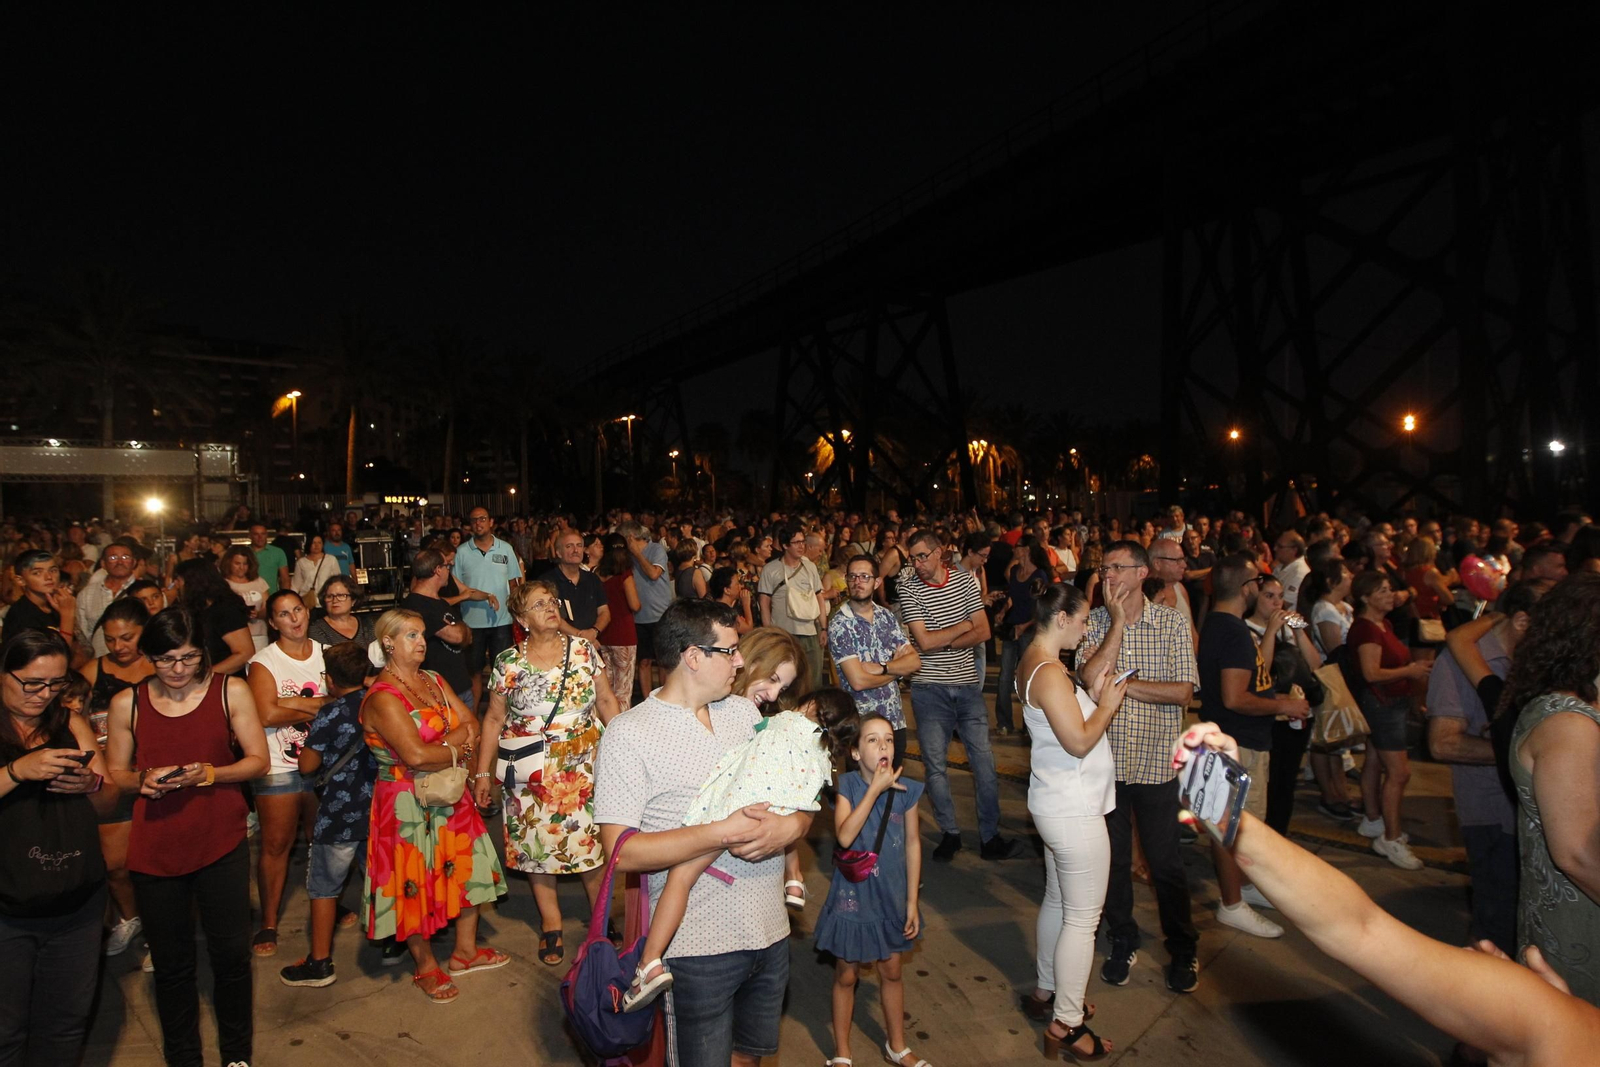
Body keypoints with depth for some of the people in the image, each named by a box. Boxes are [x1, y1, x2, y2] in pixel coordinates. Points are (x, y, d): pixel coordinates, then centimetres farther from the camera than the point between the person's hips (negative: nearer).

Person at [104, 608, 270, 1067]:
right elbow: (115, 773, 6)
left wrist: (208, 773, -18)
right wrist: (144, 780, -15)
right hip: (154, 848, 1)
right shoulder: (127, 703, -2)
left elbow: (258, 761, -2)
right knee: (171, 963, 13)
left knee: (231, 954, 8)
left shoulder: (231, 691, -4)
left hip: (221, 843, -1)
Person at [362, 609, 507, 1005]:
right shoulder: (383, 697, -18)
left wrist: (443, 744, -18)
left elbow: (471, 724, 1)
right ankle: (426, 967, 25)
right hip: (408, 803, -8)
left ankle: (466, 950, 33)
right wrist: (457, 751, -12)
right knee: (416, 879, 5)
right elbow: (415, 755, -28)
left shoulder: (433, 680, 7)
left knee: (468, 868, 15)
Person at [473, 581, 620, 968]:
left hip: (585, 765, 1)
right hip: (531, 772, 0)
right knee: (536, 843, 7)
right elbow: (494, 719, 3)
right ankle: (551, 925, 26)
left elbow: (607, 701, 4)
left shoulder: (583, 649, -1)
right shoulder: (508, 663, -3)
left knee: (593, 838, 5)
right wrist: (483, 772, 2)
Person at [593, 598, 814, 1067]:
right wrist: (722, 834, -24)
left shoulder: (746, 712, 6)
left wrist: (791, 826, -16)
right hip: (698, 946, -5)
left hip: (771, 933, 6)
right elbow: (621, 851, -18)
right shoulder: (630, 734, -12)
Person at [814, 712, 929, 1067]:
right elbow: (844, 836, -30)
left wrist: (912, 902, 1)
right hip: (853, 895, -2)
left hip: (892, 896, 3)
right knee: (846, 975, 14)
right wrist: (875, 789, -30)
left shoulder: (906, 790, -9)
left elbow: (913, 844, -1)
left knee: (892, 971, 20)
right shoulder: (847, 785, -16)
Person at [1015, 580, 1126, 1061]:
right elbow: (1079, 742, -25)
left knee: (1058, 901, 22)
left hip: (1057, 804, 10)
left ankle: (1046, 992, 37)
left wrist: (1097, 695, -2)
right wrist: (1107, 705, -12)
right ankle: (1066, 1022, 14)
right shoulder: (1050, 673, -24)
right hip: (1074, 811, -10)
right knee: (1083, 918, 2)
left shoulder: (1036, 662, 8)